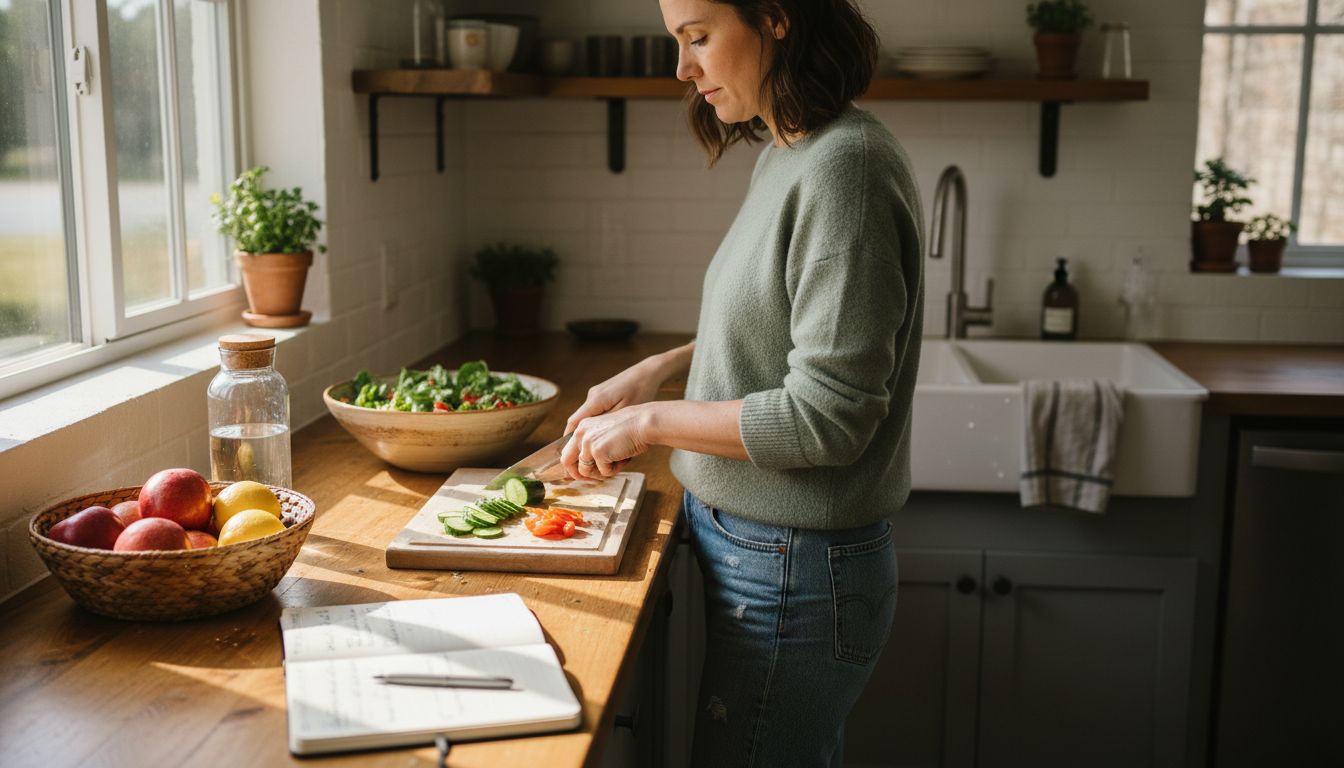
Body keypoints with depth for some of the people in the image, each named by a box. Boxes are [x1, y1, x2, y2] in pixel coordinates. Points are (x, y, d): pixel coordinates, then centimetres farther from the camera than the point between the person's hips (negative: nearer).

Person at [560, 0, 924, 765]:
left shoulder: (845, 165, -22)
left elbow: (827, 416, -24)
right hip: (754, 547, 9)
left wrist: (651, 421, -16)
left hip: (790, 577, -9)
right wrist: (665, 366, 8)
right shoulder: (788, 155, 7)